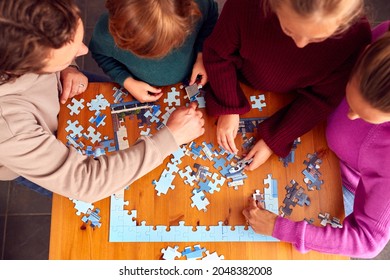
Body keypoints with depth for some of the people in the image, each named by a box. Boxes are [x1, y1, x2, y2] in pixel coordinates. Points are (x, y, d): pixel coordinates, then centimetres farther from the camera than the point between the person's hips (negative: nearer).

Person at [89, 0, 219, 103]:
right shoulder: (105, 32, -38)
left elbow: (211, 18, -12)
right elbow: (100, 54, -12)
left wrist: (202, 56, -21)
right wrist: (127, 82, -23)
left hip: (190, 82, 1)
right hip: (145, 91, 0)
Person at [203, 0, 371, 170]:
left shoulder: (355, 36, -35)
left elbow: (322, 99, -21)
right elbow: (218, 53, -20)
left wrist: (274, 141, -24)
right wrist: (228, 108, -25)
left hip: (288, 102, 0)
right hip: (241, 87, 1)